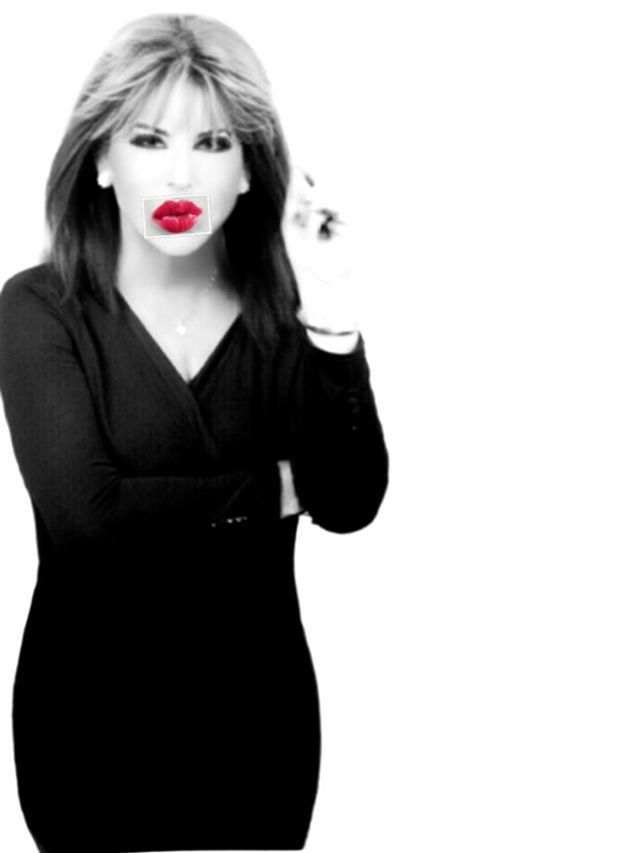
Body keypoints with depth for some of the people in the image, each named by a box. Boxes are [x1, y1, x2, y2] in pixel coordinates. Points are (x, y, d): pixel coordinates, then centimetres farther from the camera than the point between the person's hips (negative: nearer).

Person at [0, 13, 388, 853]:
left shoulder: (284, 310, -4)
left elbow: (349, 504, -15)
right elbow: (86, 513, -21)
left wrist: (328, 318, -25)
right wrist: (275, 488, -12)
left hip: (260, 709, 2)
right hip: (94, 712, -2)